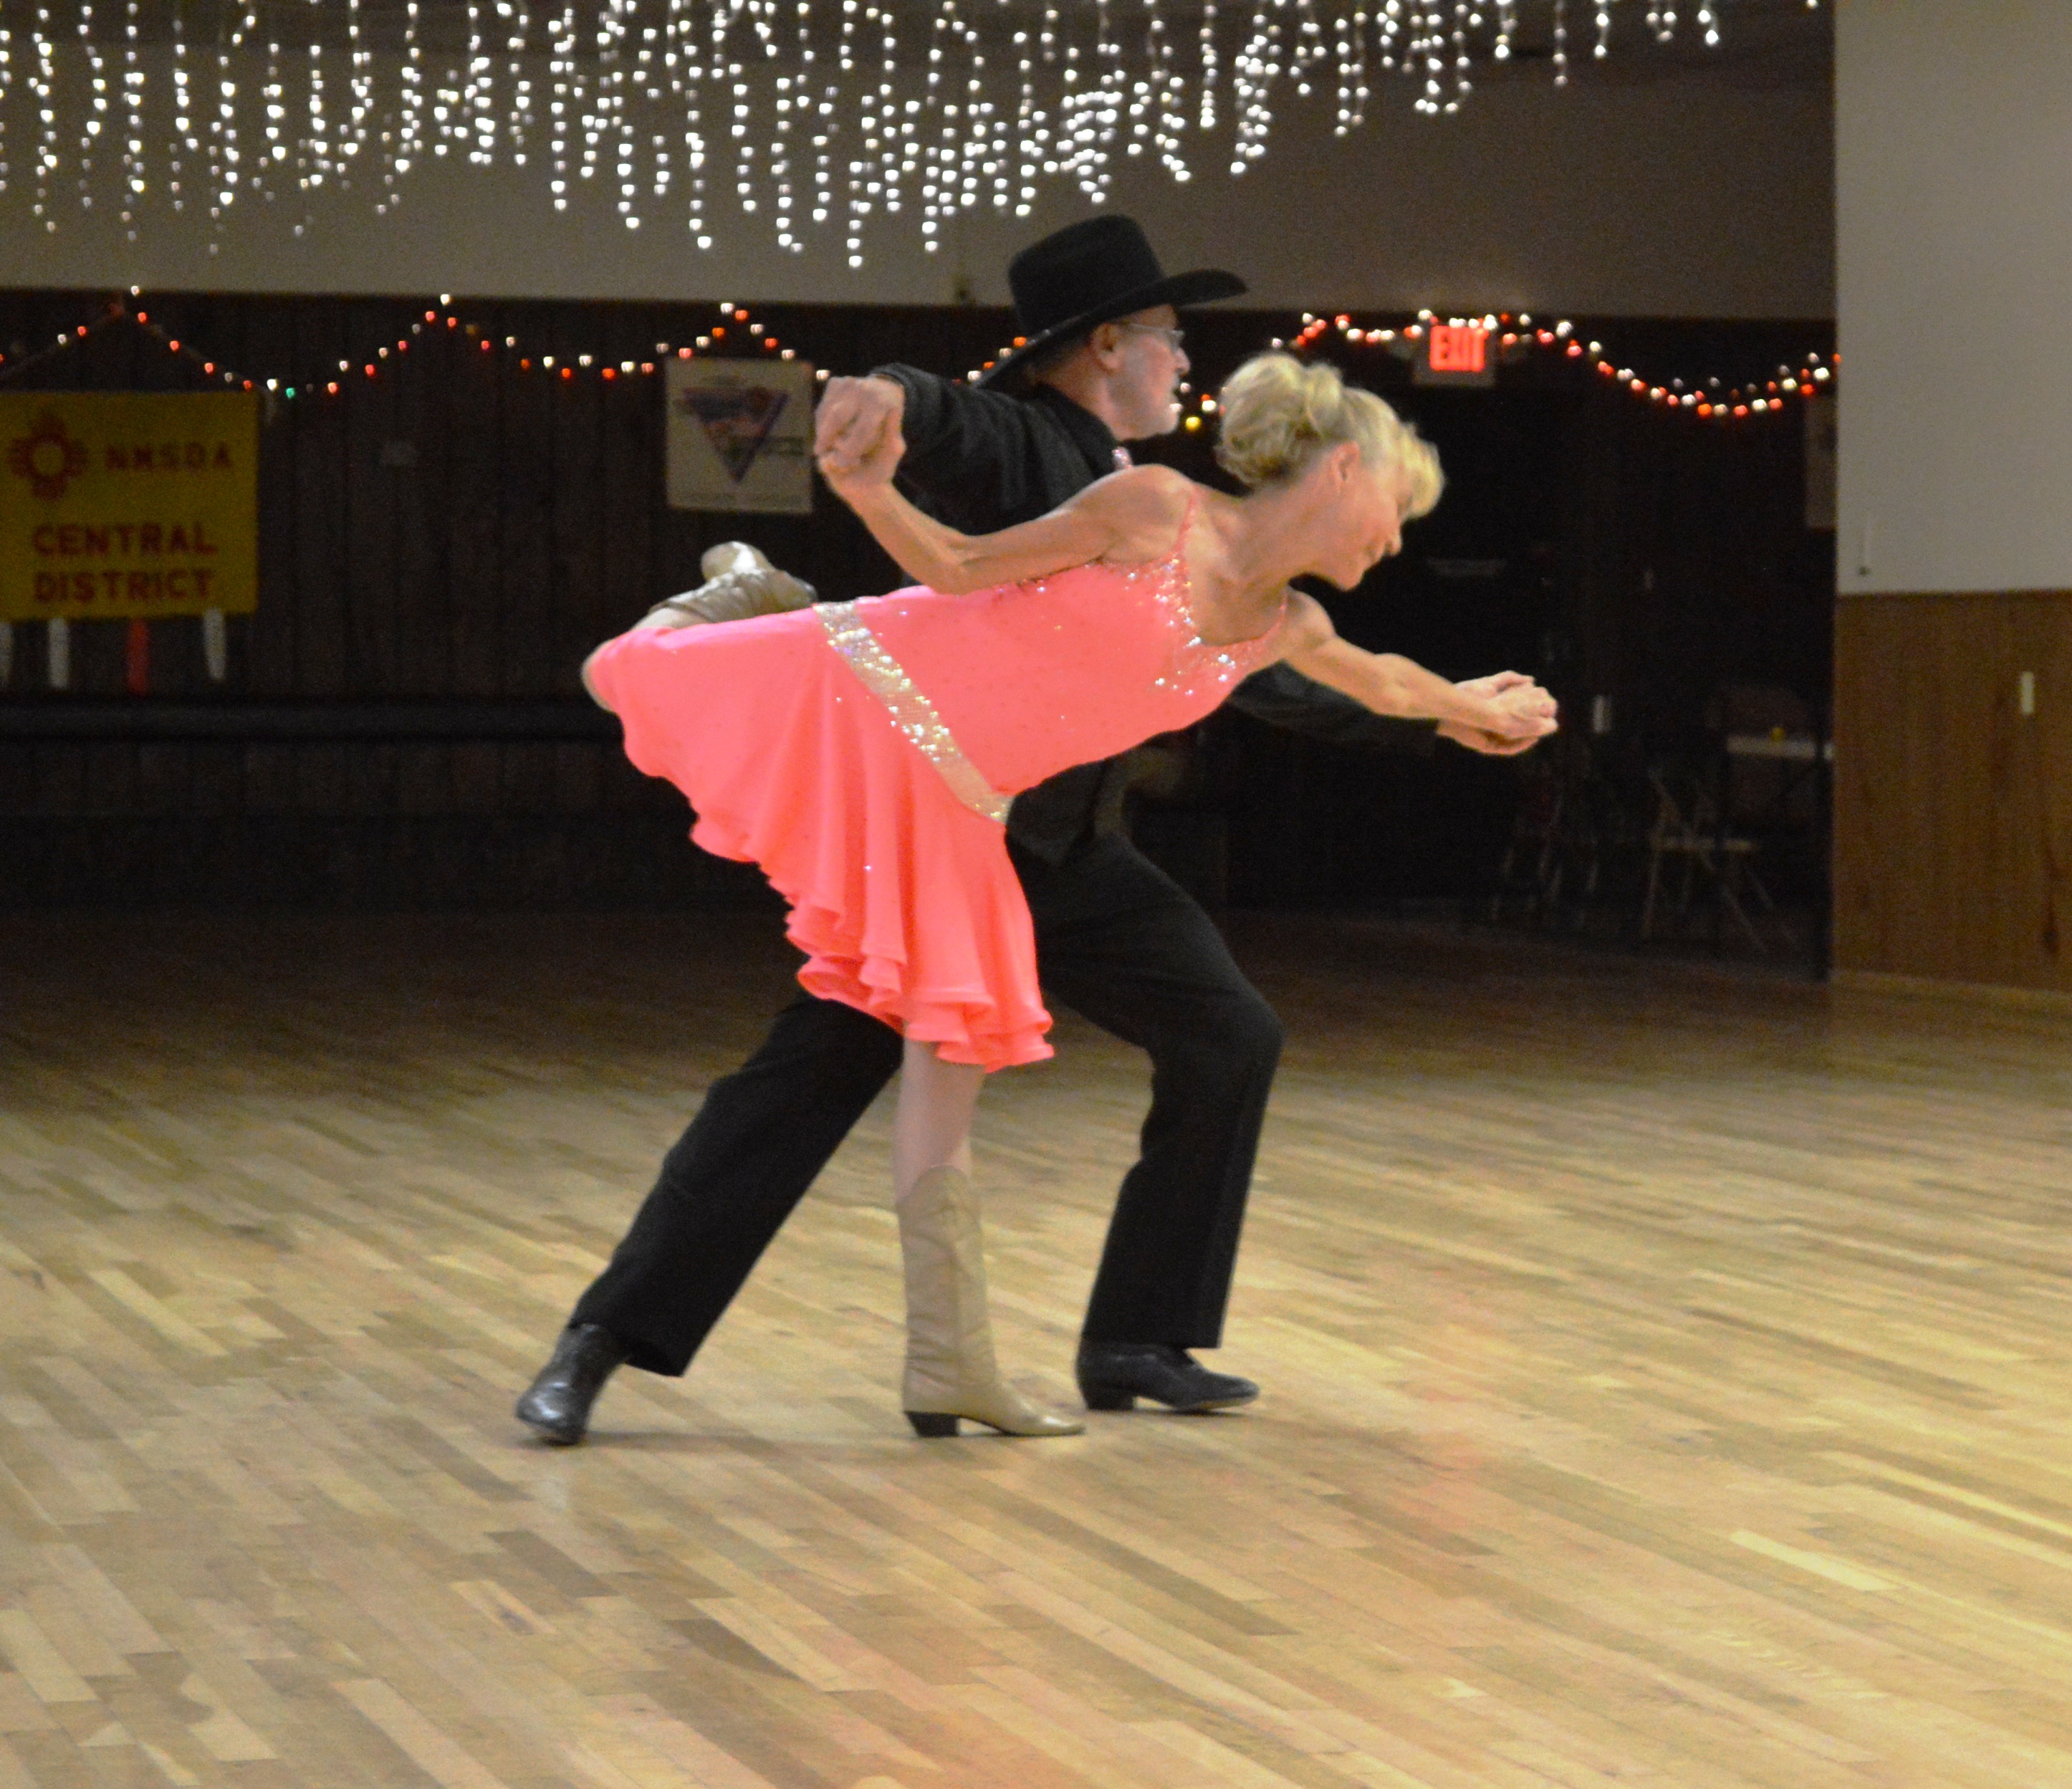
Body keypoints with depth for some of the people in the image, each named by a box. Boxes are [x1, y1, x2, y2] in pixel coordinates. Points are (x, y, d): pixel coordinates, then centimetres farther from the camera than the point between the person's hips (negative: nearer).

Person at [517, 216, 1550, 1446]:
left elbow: (1241, 661, 23)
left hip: (1072, 859, 8)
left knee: (1229, 1041, 3)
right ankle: (606, 1343, -4)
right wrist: (886, 393, -57)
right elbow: (932, 419, -32)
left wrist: (1429, 719, 24)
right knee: (808, 1081, -11)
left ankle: (1141, 1342, 12)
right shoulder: (1010, 444, -8)